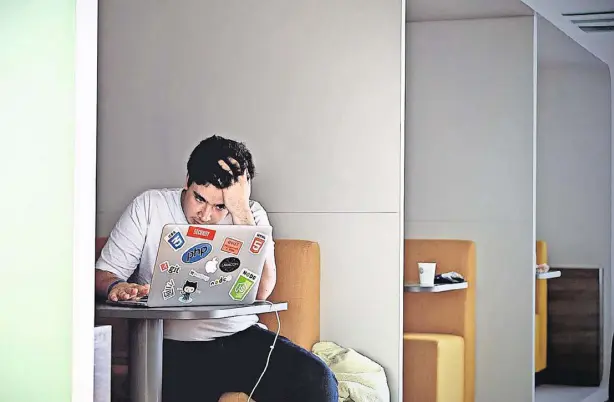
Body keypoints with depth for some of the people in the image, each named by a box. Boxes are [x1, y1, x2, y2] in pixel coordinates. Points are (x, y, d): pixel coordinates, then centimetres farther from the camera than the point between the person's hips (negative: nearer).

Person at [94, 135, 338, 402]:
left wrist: (241, 210, -15)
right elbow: (103, 274, 3)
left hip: (241, 339, 2)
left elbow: (261, 291, -11)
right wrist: (116, 287, -22)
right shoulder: (148, 207, 3)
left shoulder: (250, 215, 5)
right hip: (173, 347, -2)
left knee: (317, 379, -23)